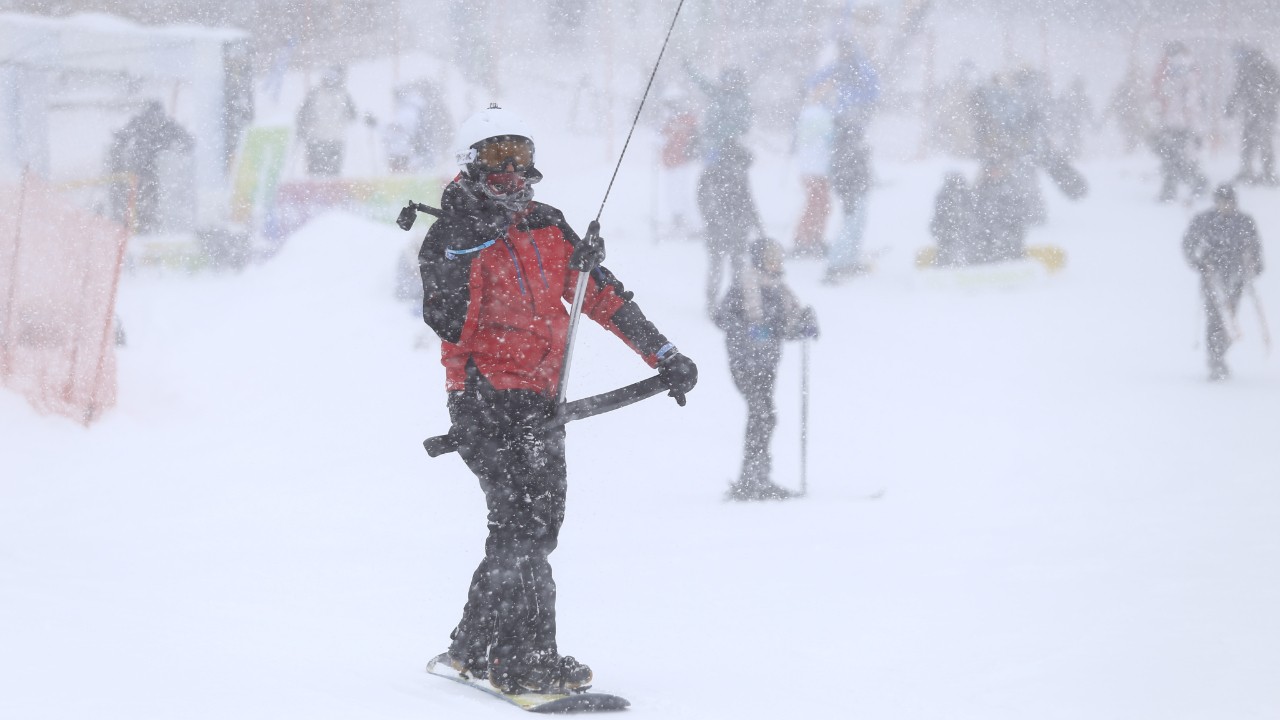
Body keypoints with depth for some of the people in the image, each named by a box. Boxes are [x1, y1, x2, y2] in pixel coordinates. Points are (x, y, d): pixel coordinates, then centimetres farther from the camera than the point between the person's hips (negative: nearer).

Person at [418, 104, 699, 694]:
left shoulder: (549, 230, 12)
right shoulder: (451, 237, -6)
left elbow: (604, 297, 18)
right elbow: (448, 323, -20)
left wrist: (663, 354, 18)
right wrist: (466, 249, -26)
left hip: (542, 400, 7)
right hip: (486, 402, -7)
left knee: (537, 524, 8)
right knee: (522, 522, -14)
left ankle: (476, 646, 19)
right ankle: (525, 661, -14)